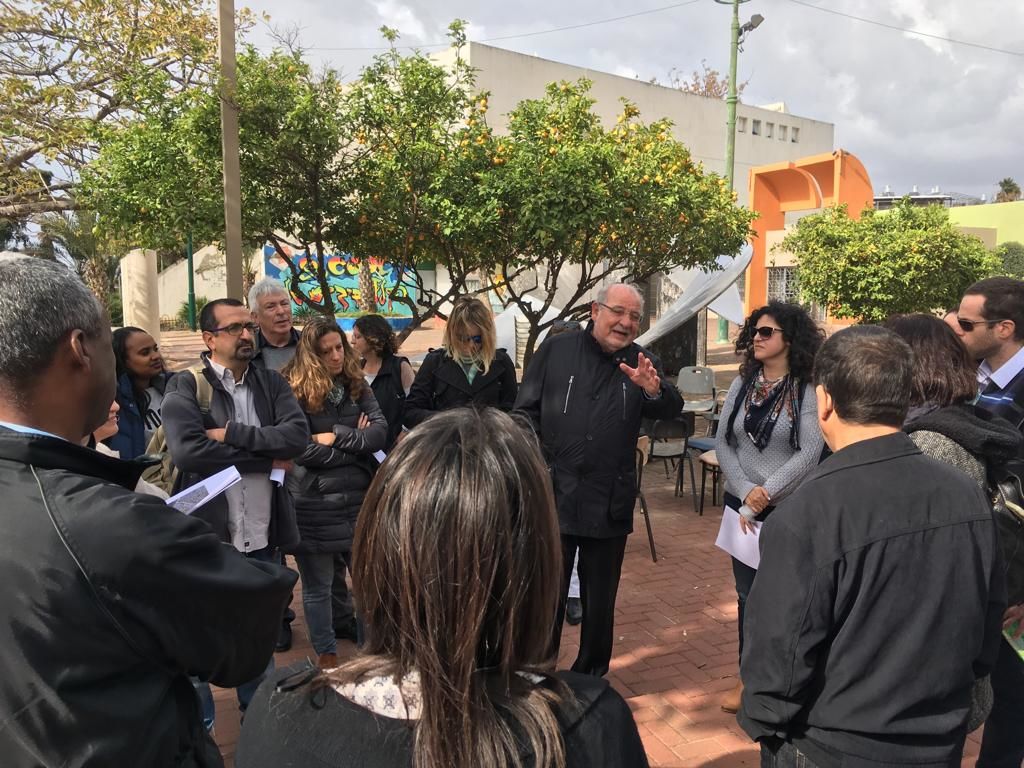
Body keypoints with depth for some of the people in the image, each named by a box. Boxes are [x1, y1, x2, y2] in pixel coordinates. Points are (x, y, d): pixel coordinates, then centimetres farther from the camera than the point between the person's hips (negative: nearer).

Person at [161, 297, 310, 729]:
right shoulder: (185, 386, -6)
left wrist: (233, 433, -18)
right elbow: (187, 449, -23)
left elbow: (298, 436, -9)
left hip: (263, 538, 4)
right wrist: (269, 459, -17)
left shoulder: (272, 383, 6)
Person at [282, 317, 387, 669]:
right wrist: (357, 445, -11)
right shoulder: (294, 392, -8)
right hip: (313, 504, -3)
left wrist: (337, 437, -16)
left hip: (357, 499, 4)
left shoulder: (356, 386, 5)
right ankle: (327, 659, 29)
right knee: (317, 587, 12)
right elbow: (302, 451, -17)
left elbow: (380, 431, -5)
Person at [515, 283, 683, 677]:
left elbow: (672, 410, -10)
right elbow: (525, 411, 2)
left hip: (610, 505, 2)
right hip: (553, 498, -2)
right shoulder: (556, 350, -2)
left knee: (600, 601, 17)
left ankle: (591, 676, 36)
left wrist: (654, 389, -31)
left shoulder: (642, 363, 4)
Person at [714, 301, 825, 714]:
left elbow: (809, 452, -15)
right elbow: (722, 442, 1)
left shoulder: (807, 390, -9)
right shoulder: (741, 384, 4)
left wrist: (766, 493, -18)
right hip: (741, 505, 4)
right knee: (747, 594, 12)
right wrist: (746, 493, -10)